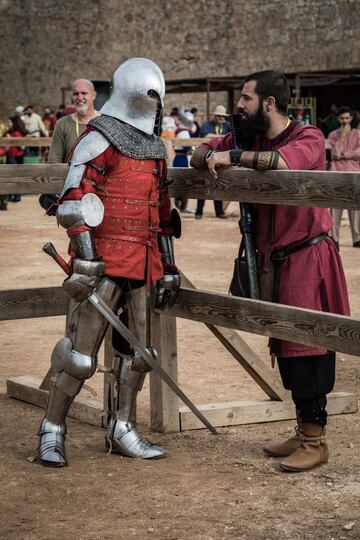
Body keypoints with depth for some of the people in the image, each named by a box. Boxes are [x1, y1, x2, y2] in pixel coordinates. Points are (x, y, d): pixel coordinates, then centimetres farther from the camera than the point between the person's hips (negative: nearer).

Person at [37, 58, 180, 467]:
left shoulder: (155, 148, 18)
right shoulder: (101, 139, -7)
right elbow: (75, 201, -16)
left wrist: (168, 268, 19)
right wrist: (86, 258, -23)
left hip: (144, 264, 8)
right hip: (105, 264, -8)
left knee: (136, 350, 12)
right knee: (80, 353, -7)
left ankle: (121, 431, 23)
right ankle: (51, 433, 5)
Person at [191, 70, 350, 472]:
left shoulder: (307, 137, -12)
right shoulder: (250, 138, 10)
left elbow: (283, 162, -34)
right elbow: (201, 154, 12)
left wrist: (232, 157, -24)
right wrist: (211, 158, -12)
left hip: (307, 259, -8)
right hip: (274, 259, 8)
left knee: (307, 348, -7)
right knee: (285, 348, 12)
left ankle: (315, 441, 0)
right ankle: (303, 432, 23)